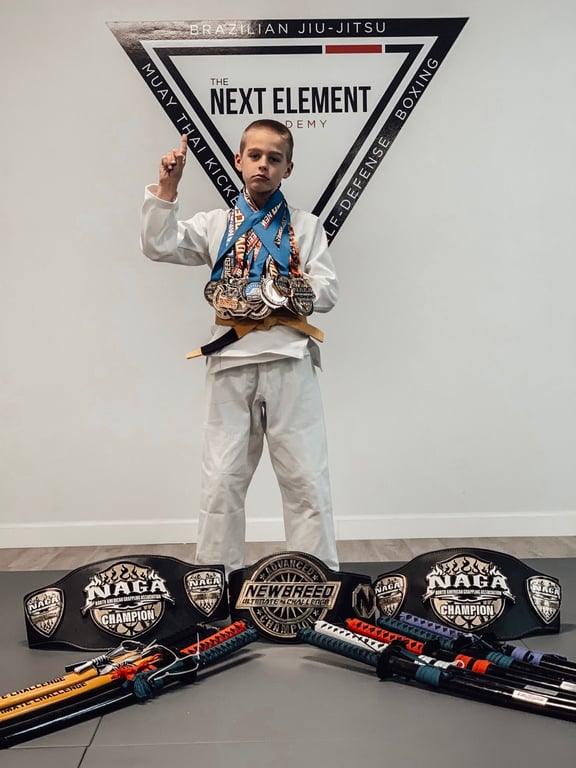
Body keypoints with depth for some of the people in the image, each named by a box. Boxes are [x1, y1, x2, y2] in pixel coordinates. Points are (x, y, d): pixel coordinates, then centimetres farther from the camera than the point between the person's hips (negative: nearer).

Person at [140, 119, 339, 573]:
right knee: (222, 479, 7)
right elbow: (159, 246, -1)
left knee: (307, 478, 3)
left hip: (289, 362, -1)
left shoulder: (306, 227, 9)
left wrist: (267, 296, -10)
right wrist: (167, 187, -10)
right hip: (231, 363, 1)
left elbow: (325, 292, 0)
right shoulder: (216, 224, 12)